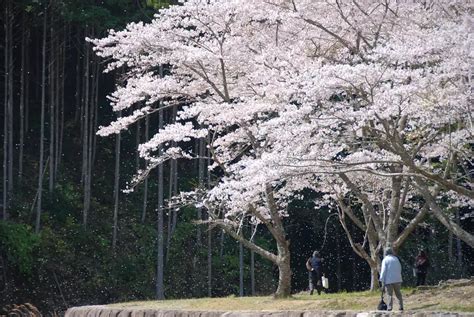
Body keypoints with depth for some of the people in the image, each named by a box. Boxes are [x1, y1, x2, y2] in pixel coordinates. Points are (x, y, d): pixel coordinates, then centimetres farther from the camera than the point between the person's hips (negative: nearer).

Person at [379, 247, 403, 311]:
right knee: (398, 294, 13)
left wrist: (382, 281, -6)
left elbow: (383, 271, -7)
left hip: (389, 280, -4)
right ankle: (401, 306, 11)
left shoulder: (385, 260, -3)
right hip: (397, 279, 4)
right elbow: (400, 269, 11)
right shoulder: (396, 259, 9)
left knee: (390, 294, -2)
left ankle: (389, 308, -10)